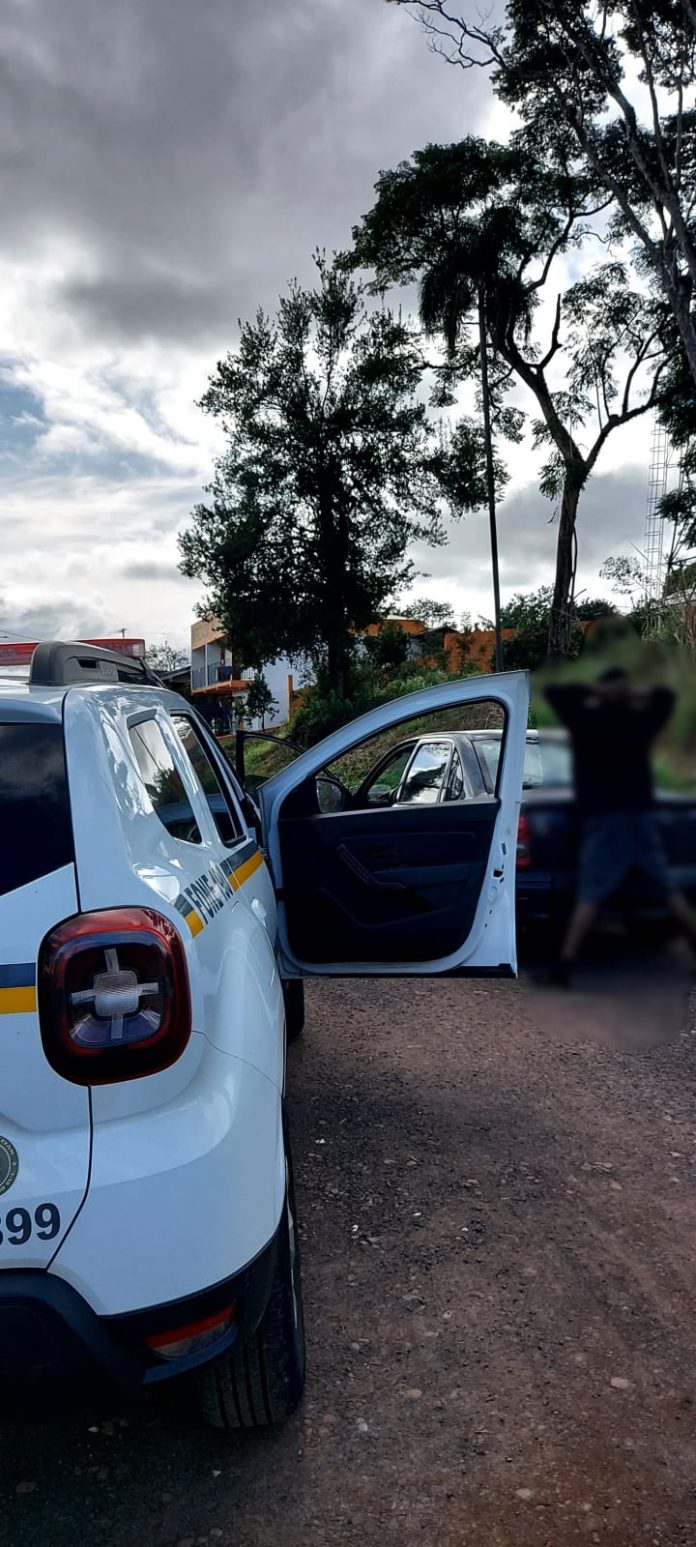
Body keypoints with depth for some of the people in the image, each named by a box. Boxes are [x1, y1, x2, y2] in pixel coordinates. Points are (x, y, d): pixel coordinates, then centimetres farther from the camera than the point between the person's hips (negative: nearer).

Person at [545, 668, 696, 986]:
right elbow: (666, 696, 27)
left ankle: (565, 963, -18)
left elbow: (553, 691, 10)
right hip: (641, 813, 3)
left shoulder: (587, 719, 0)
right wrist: (636, 694, 15)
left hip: (601, 817, -3)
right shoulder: (639, 721, 9)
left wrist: (591, 692, 9)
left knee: (590, 894, -8)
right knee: (668, 889, 12)